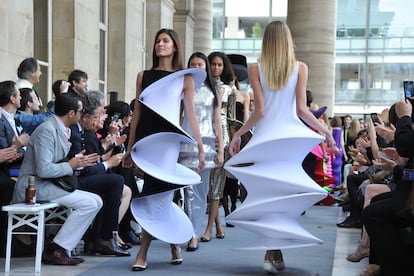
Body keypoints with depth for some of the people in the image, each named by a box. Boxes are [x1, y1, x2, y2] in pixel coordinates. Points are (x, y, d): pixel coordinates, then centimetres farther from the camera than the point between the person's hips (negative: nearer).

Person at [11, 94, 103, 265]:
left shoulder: (61, 130, 13)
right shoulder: (47, 131, -17)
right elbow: (43, 170, -25)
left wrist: (79, 161, 2)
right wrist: (71, 165, -14)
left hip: (49, 184, 10)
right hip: (35, 186, -10)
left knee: (96, 201, -1)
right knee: (88, 203, -20)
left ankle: (62, 250, -2)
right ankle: (54, 251, -13)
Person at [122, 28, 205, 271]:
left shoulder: (184, 78, 7)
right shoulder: (143, 76, 14)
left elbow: (191, 115, 5)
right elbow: (137, 112, 14)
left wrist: (201, 149, -1)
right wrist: (129, 148, 12)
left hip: (167, 138, -3)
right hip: (144, 137, 3)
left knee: (156, 193, -10)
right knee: (160, 194, 3)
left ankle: (143, 254, -6)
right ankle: (174, 243, 18)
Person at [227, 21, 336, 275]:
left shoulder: (256, 69, 0)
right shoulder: (300, 68, 1)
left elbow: (259, 111, -5)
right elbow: (302, 109, -3)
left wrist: (238, 134, 7)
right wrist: (326, 131, 8)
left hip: (265, 136, 0)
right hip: (290, 135, 1)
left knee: (267, 190, 6)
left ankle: (273, 253, 4)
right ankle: (276, 252, 10)